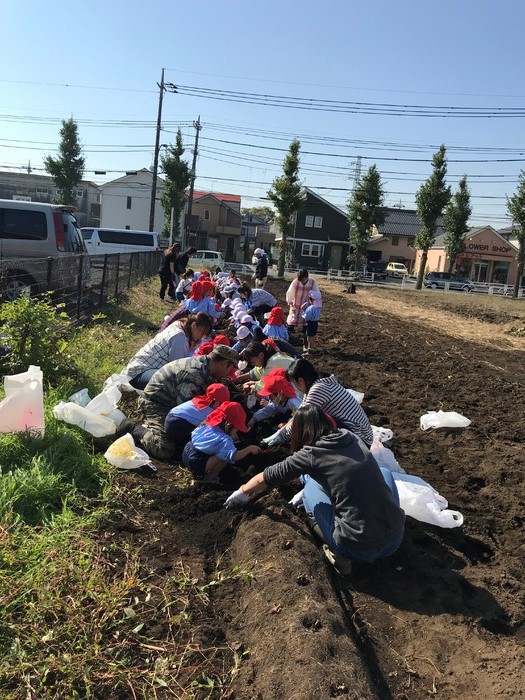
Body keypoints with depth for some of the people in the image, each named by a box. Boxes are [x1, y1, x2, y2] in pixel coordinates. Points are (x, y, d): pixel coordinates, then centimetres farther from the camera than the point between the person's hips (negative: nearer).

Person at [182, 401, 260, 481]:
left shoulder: (208, 424, -1)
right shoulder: (224, 439, -25)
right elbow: (234, 456, -37)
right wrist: (250, 448, -21)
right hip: (196, 465, -9)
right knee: (225, 457, -17)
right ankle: (210, 476, 4)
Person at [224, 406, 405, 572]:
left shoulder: (312, 454, -5)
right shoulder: (351, 437, 9)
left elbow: (266, 477, 6)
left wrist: (243, 492, 25)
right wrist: (305, 493, 38)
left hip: (359, 549, -4)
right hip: (395, 539, 5)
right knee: (383, 472, 29)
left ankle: (338, 551, 7)